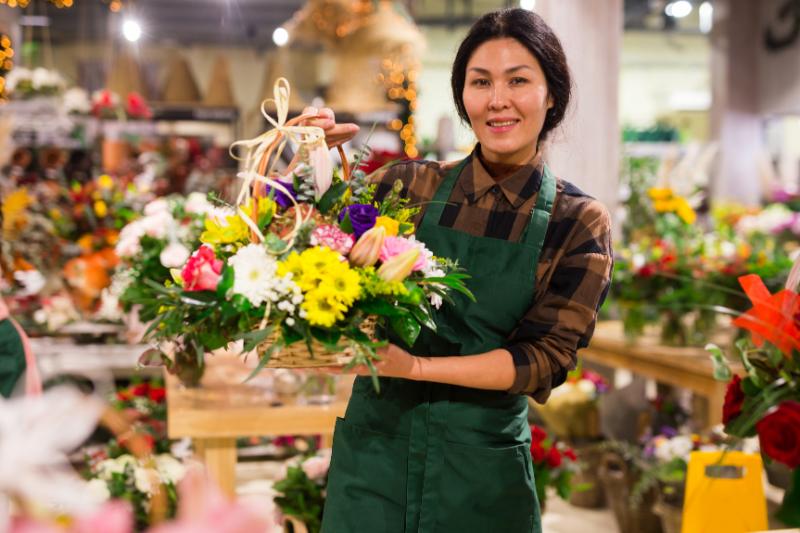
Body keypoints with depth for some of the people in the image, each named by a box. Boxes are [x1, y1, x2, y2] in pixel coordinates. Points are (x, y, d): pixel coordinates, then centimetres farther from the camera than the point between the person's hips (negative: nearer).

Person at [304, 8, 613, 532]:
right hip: (374, 443, 1)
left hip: (482, 463, -1)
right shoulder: (412, 185, 0)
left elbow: (545, 360, -9)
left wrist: (416, 366, -20)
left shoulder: (579, 223, -4)